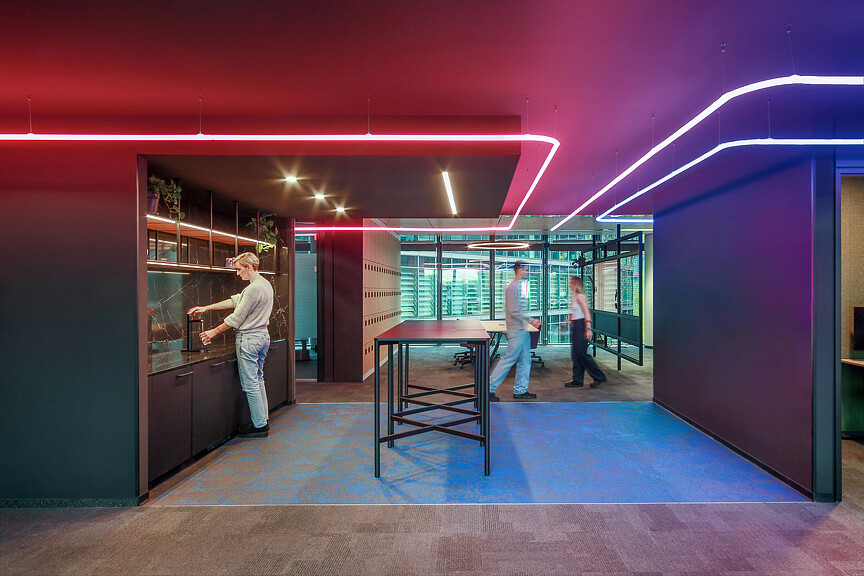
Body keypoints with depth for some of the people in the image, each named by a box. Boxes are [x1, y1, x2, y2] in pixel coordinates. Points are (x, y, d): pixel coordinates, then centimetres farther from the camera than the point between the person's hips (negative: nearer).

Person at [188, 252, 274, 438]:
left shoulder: (254, 288, -19)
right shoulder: (265, 284, 12)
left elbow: (237, 317, -15)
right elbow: (235, 301, 15)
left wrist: (214, 332, -3)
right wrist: (206, 308, 14)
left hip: (249, 338, -10)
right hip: (262, 335, 10)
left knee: (250, 384, -1)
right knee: (258, 380, 16)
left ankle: (259, 425, 6)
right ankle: (263, 420, 23)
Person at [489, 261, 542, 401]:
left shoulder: (520, 286, 16)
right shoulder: (513, 287, -15)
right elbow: (514, 311, -20)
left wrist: (532, 321, 11)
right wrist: (530, 320, -16)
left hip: (523, 331, 10)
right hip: (516, 331, -10)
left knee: (525, 360, 11)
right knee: (509, 359, -5)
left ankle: (520, 390, 20)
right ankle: (489, 388, 4)